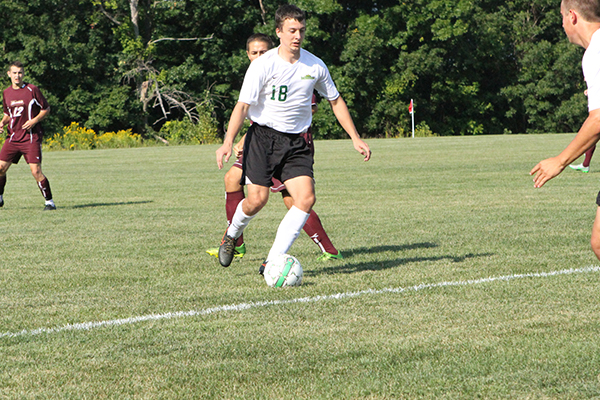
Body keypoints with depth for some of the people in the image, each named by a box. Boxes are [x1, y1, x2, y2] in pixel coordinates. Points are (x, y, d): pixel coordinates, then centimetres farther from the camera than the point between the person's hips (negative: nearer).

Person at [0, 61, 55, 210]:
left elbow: (46, 109, 1)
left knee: (36, 171, -13)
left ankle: (49, 202, -2)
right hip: (13, 137, 5)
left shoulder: (32, 90, -5)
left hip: (31, 137, -5)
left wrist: (34, 121, -14)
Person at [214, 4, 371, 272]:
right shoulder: (263, 65, -10)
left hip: (296, 142, 4)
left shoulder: (314, 66, 3)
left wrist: (355, 138, 14)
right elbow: (243, 105, -14)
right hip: (262, 136, -4)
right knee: (257, 200, -11)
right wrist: (228, 142, -27)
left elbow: (335, 101, 16)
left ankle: (273, 261, -13)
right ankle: (232, 235, 24)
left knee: (306, 197, -16)